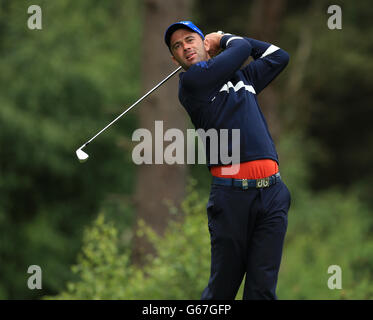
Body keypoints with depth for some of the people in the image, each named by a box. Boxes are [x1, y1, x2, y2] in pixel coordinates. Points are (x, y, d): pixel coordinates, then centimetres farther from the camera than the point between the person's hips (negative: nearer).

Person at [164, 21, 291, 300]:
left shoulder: (242, 77, 23)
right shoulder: (192, 81, 3)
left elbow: (278, 56, 34)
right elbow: (242, 49, 3)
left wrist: (224, 39, 29)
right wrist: (229, 41, 26)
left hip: (272, 192, 4)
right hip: (232, 193, -4)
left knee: (262, 289, -2)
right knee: (223, 287, -3)